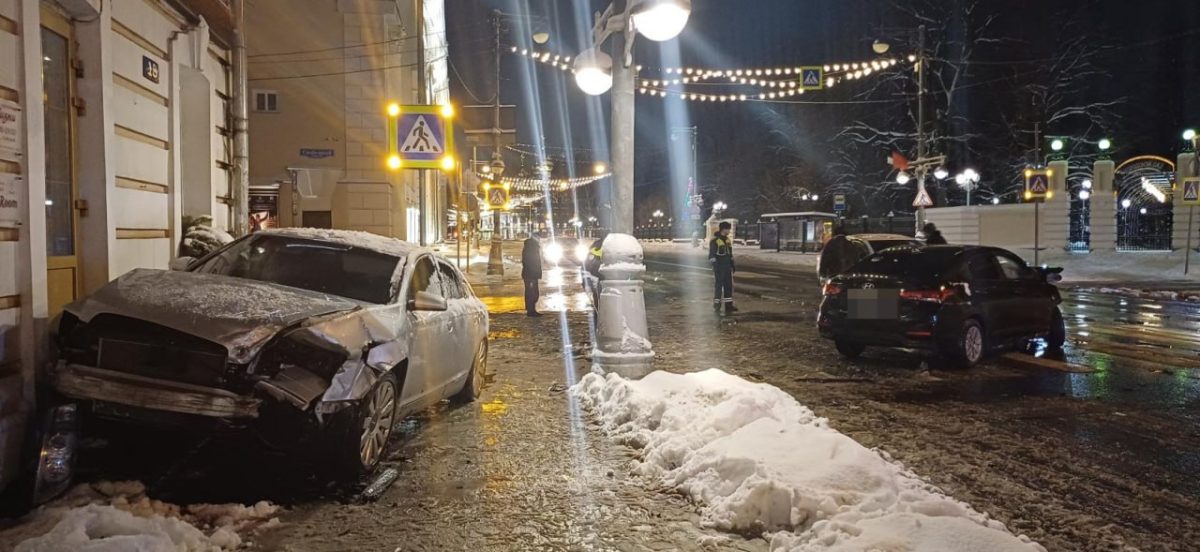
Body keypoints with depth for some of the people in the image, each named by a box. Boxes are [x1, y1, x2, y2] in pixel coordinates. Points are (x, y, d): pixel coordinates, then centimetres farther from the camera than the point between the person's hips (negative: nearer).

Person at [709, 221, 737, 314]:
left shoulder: (728, 240, 13)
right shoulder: (714, 240, -12)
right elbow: (711, 254, -14)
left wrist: (733, 265, 19)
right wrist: (714, 265, -19)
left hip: (727, 267, 8)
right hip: (719, 268, -8)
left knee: (729, 285, 8)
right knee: (718, 285, -3)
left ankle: (728, 305, 14)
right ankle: (716, 305, 6)